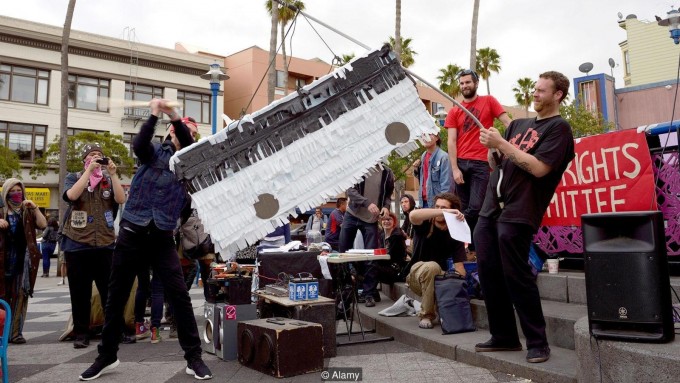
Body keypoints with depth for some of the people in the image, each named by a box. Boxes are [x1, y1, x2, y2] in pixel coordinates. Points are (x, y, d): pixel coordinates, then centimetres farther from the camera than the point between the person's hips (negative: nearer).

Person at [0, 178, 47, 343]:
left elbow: (43, 225, -4)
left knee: (20, 296, -1)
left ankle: (16, 332, 1)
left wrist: (35, 208, -14)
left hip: (24, 259, 0)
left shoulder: (28, 212, 10)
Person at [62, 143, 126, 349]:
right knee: (80, 292, 5)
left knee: (110, 291, 2)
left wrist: (113, 173, -12)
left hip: (105, 244, 1)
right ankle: (81, 333, 15)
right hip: (77, 244, 0)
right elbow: (71, 195, -14)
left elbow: (121, 199, -7)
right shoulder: (73, 177, 8)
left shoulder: (109, 179, 11)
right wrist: (89, 170, -16)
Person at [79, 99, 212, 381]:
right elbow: (138, 145, -18)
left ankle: (193, 357, 5)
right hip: (131, 234, 0)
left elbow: (190, 145, -14)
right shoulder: (155, 152, 4)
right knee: (116, 297, 9)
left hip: (162, 239, 1)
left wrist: (174, 115, -27)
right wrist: (154, 116, -29)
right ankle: (107, 356, 27)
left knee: (180, 297, -6)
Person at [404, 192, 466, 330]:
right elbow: (413, 215, -37)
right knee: (432, 267, -36)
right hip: (417, 273, -3)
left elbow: (459, 266, -11)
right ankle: (426, 315, -18)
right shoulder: (425, 224, -11)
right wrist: (444, 211, -43)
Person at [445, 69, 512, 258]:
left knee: (475, 207, -9)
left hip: (481, 163, -2)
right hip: (460, 163, 2)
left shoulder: (489, 101, 9)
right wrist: (454, 169, -6)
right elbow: (451, 142, 4)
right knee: (461, 208, 2)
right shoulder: (454, 111, 12)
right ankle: (470, 247, 13)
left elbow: (508, 123, 1)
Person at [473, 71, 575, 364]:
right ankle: (504, 336, 19)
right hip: (490, 209, 8)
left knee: (516, 276, -6)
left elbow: (539, 168, -15)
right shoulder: (519, 124, 21)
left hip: (517, 213, -7)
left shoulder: (558, 128, -2)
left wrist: (502, 144, -14)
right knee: (488, 273, 7)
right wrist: (491, 146, 0)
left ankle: (538, 343, 8)